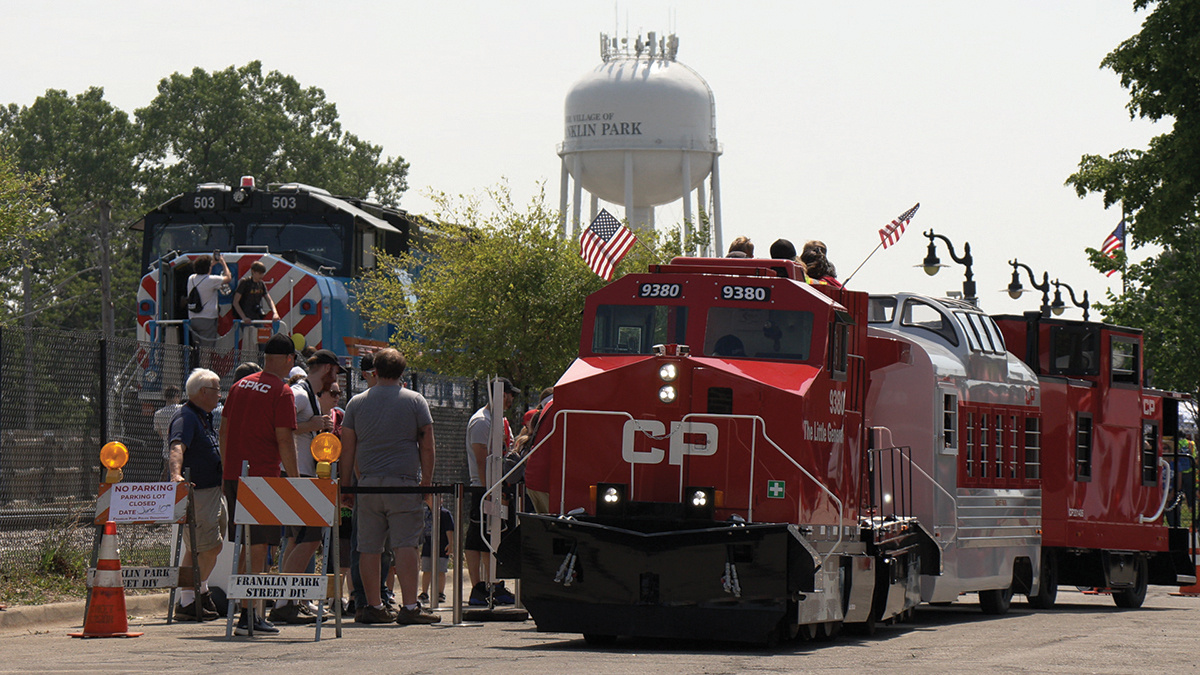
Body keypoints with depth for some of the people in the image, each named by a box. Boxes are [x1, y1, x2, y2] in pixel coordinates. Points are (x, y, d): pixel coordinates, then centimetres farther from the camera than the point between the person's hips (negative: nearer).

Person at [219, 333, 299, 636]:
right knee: (258, 545, -5)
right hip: (262, 475, -7)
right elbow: (284, 440, -12)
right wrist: (294, 478, -6)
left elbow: (224, 431, 17)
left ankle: (244, 609, 16)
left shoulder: (239, 386, 14)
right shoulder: (281, 392, -8)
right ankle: (250, 615, -9)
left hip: (233, 475, 7)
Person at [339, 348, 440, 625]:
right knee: (406, 544, -5)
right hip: (404, 480, -2)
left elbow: (347, 448, 9)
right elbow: (427, 445, 1)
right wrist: (427, 481, 8)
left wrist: (346, 485, 14)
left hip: (368, 484, 2)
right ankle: (409, 606, -11)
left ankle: (374, 606, 6)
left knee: (369, 547, 5)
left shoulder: (357, 403, 9)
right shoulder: (415, 401, 3)